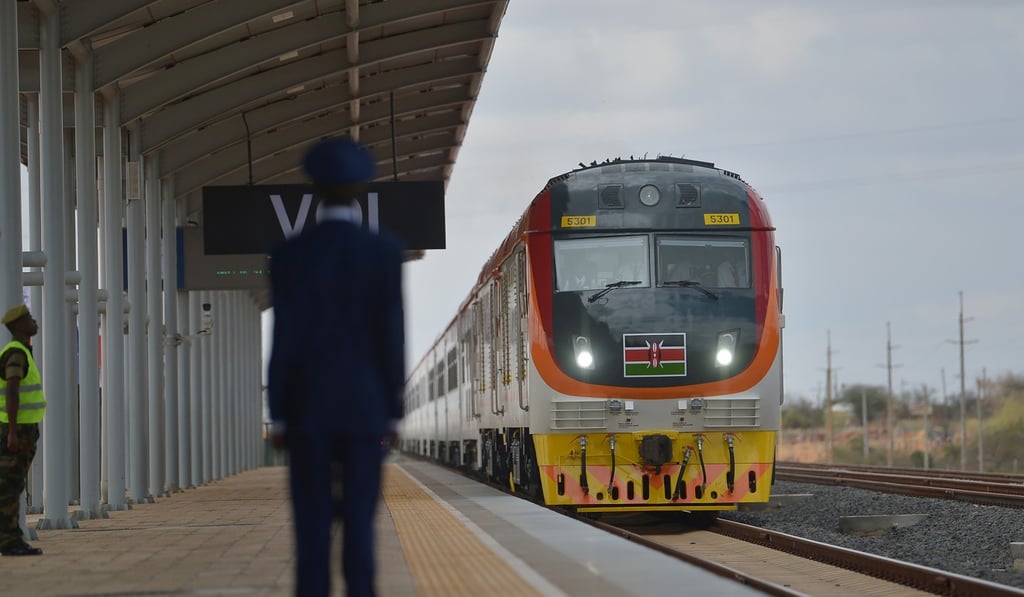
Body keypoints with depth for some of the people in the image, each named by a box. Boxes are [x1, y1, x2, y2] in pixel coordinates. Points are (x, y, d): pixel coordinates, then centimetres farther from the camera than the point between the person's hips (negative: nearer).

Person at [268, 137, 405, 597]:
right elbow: (392, 336, -5)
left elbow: (283, 339, -7)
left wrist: (277, 417, 0)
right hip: (364, 407, 0)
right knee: (359, 526, 3)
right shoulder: (384, 252, -4)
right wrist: (394, 414, 1)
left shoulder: (288, 255, -5)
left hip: (307, 408, 0)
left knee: (312, 529, 3)